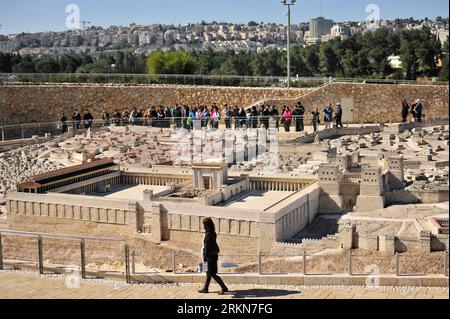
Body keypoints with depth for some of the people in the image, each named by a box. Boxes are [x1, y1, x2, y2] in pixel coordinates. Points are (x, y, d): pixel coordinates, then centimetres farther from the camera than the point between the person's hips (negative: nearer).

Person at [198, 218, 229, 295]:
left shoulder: (209, 234, -21)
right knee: (209, 273, 18)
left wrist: (205, 257, -20)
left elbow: (207, 247, -22)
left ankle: (224, 288, 0)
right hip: (213, 255, 10)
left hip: (211, 256, -10)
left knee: (213, 274, -3)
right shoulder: (213, 233, 8)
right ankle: (205, 289, 27)